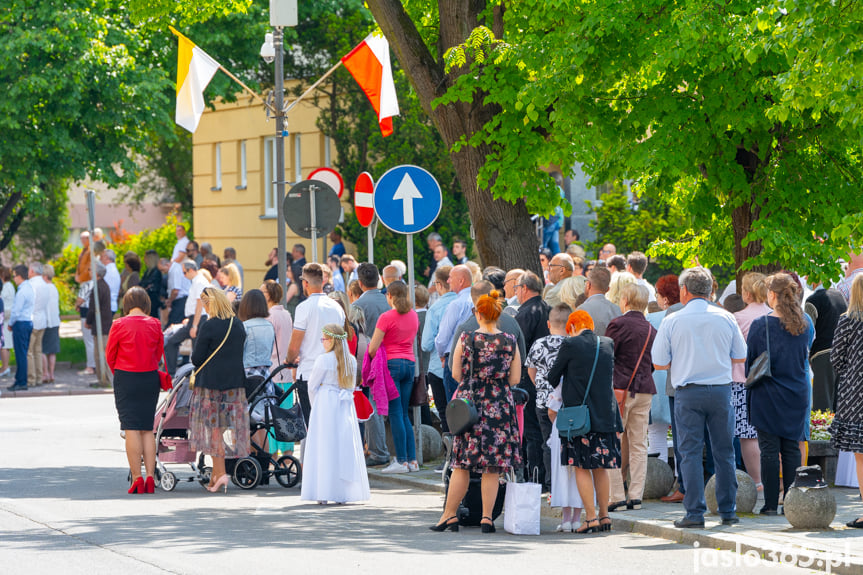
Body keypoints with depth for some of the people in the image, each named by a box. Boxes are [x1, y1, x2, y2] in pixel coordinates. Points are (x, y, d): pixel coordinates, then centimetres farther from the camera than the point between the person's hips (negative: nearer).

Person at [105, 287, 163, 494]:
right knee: (147, 429, 10)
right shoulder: (155, 324, -1)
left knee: (131, 430, -1)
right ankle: (150, 477, 4)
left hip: (126, 378, -3)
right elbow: (159, 354, 8)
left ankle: (137, 479, -5)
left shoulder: (119, 325, -9)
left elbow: (109, 355, 1)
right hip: (151, 379, 3)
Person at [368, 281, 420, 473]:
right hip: (410, 363, 6)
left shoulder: (387, 317, -10)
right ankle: (412, 459, 8)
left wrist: (374, 361, 8)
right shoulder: (413, 316, 10)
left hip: (392, 363, -6)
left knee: (395, 413, -4)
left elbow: (372, 348, -10)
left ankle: (402, 461, -5)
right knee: (404, 414, 12)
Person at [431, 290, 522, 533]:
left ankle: (450, 514, 9)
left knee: (462, 464, 6)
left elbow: (456, 373, -3)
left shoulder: (466, 339, -5)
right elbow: (515, 379, 0)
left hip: (469, 404, -1)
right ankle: (487, 517, 3)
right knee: (492, 467, 4)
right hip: (500, 407, 1)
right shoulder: (510, 342, -2)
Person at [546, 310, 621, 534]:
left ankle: (591, 516, -5)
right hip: (606, 415, 5)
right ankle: (604, 516, 16)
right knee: (601, 467, 13)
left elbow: (552, 376, -1)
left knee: (582, 467, 0)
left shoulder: (570, 345, -9)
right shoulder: (608, 344, 5)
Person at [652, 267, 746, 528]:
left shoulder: (672, 321, -4)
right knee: (724, 452, 9)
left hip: (688, 392, -2)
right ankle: (728, 511, 11)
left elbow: (658, 363, -2)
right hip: (720, 390, 2)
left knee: (691, 452, 0)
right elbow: (740, 357, 11)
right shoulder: (726, 318, 3)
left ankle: (695, 513, -4)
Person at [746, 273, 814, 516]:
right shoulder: (805, 323, 1)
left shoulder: (760, 325, -10)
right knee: (792, 448, 7)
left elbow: (749, 361, -3)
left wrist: (750, 393, 7)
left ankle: (771, 503, 0)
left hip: (768, 395, -4)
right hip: (797, 394, 4)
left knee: (769, 450, 0)